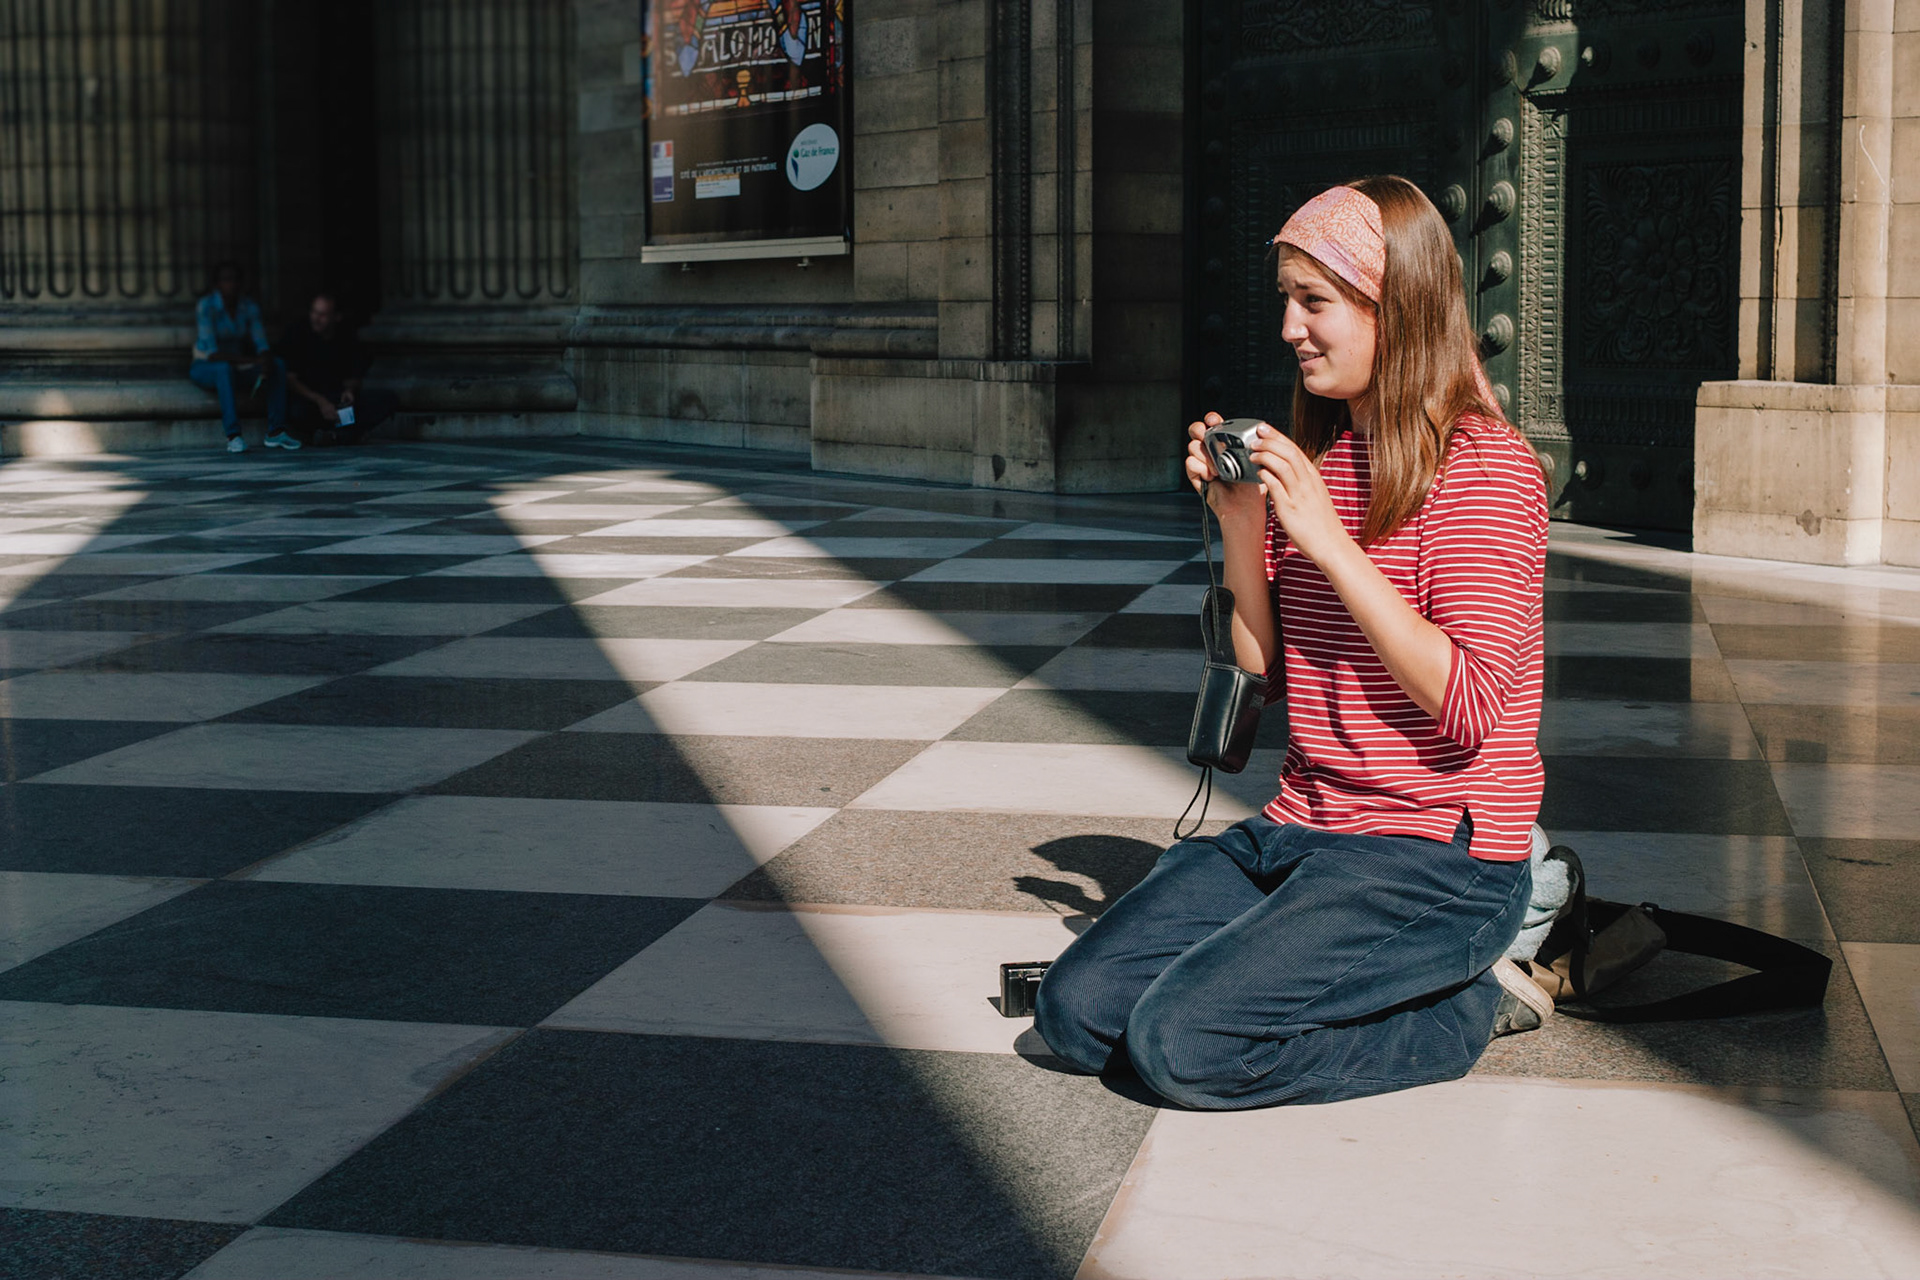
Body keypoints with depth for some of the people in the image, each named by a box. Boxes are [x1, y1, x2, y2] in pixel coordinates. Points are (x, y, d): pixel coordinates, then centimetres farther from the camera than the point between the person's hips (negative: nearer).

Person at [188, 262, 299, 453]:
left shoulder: (250, 306, -3)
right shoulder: (205, 306, -20)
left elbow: (262, 344, -7)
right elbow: (211, 353, -28)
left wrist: (266, 361, -32)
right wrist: (251, 360, -38)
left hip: (238, 367, 6)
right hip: (205, 368, -6)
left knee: (279, 364, -17)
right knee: (224, 368, -40)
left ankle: (275, 432, -24)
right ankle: (233, 436, -45)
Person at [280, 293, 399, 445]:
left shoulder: (348, 341, 5)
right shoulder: (296, 334, -5)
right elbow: (289, 378, -10)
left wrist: (349, 390, -13)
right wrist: (320, 401, -21)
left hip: (338, 399, 4)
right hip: (308, 400, -4)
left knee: (390, 399, -16)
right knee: (300, 410, -41)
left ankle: (336, 435, -30)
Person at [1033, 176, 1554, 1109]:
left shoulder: (1483, 465, -11)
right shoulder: (1313, 459, 11)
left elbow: (1471, 709, -20)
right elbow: (1266, 674, 12)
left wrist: (1329, 542, -22)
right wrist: (1239, 525, -3)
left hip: (1438, 857, -7)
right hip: (1298, 827, 7)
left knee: (1182, 1044, -21)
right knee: (1077, 1010, -6)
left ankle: (1468, 1007, -1)